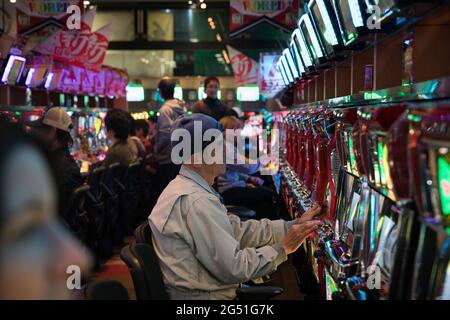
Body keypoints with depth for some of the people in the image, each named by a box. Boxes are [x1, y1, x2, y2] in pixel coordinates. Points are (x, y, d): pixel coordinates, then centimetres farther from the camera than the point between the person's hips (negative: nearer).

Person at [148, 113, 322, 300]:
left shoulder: (187, 187, 8)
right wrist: (282, 249, -9)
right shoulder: (196, 201, -23)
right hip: (204, 296, -9)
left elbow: (237, 230, 7)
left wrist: (293, 226, 3)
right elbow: (234, 268, -21)